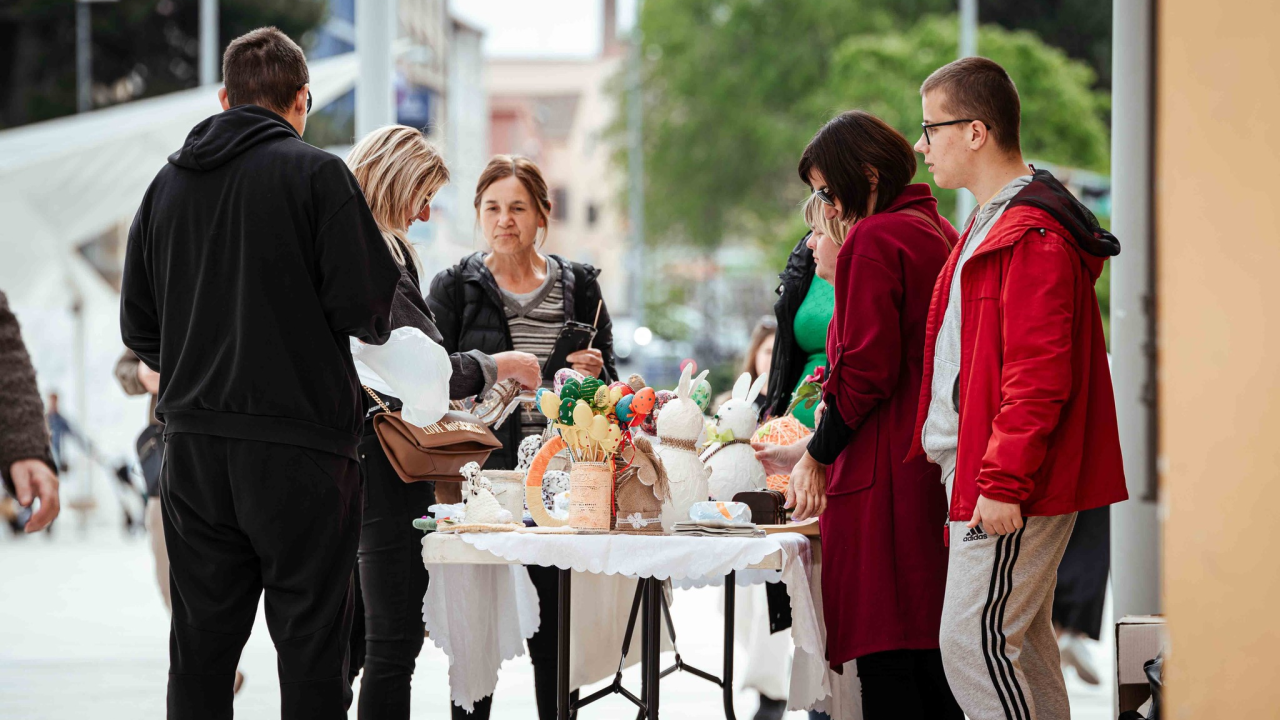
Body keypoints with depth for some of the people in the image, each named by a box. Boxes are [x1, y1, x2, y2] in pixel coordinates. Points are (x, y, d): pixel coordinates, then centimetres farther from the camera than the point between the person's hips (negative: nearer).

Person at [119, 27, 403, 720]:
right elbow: (369, 309, -12)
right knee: (310, 642, 0)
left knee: (201, 644, 9)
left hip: (193, 445, 5)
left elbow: (139, 329, 13)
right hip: (297, 442, -5)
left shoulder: (168, 182, 10)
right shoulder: (317, 175, -6)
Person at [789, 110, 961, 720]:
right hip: (940, 465, 9)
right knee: (931, 647, 11)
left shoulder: (873, 240, -11)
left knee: (884, 655, -8)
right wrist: (837, 275, 17)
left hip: (884, 471, -9)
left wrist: (816, 456, -6)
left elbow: (866, 369, -16)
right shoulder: (937, 232, 17)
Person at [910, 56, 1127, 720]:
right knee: (1021, 644, 12)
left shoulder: (1031, 236, -16)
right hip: (980, 474, 11)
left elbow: (1038, 373, -22)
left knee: (973, 641, -12)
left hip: (1007, 489, -11)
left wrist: (1003, 481, -23)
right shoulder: (992, 227, 19)